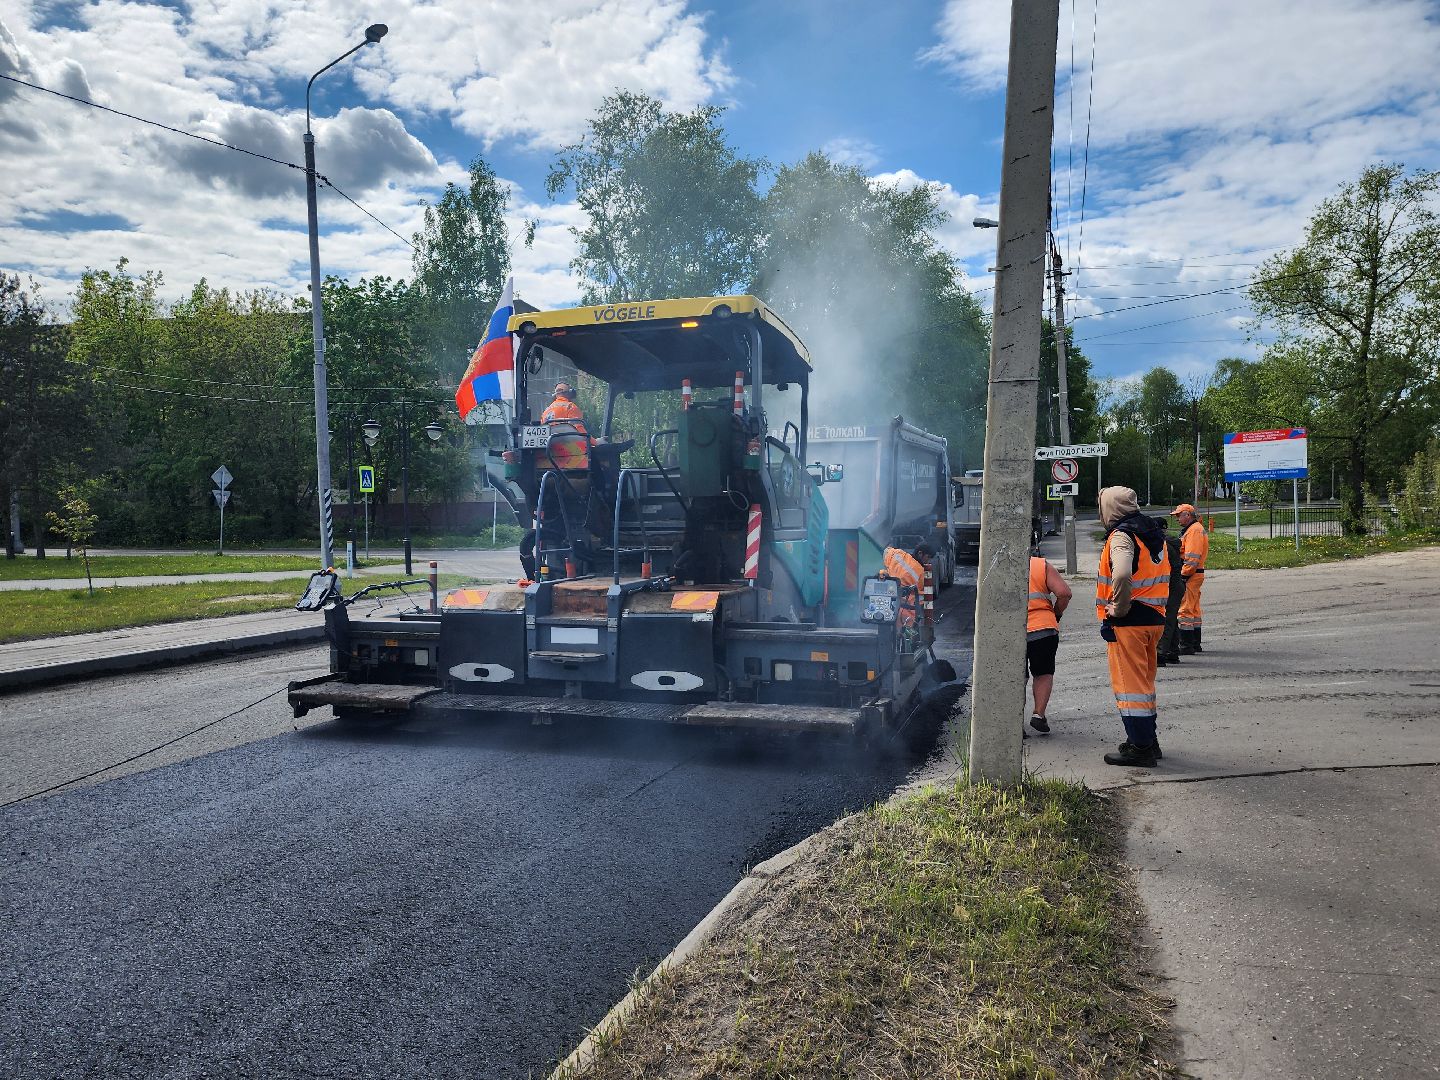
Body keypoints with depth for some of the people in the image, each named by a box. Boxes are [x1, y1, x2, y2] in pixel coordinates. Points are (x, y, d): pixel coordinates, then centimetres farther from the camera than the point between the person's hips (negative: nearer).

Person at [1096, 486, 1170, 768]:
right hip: (1155, 618, 9)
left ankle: (1140, 747, 2)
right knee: (1144, 681, 19)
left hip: (1128, 622, -9)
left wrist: (1117, 610, -19)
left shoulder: (1121, 535, -15)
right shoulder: (1154, 533, 15)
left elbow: (1122, 575, -32)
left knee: (1129, 684, -2)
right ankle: (1148, 740, 28)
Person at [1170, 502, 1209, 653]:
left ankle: (1186, 645, -7)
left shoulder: (1194, 530, -14)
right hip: (1196, 575, 11)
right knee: (1194, 609, 15)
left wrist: (1184, 575, -20)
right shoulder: (1195, 529, 20)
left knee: (1185, 610, -9)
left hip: (1190, 576, -11)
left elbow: (1192, 558, -22)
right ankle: (1195, 644, 22)